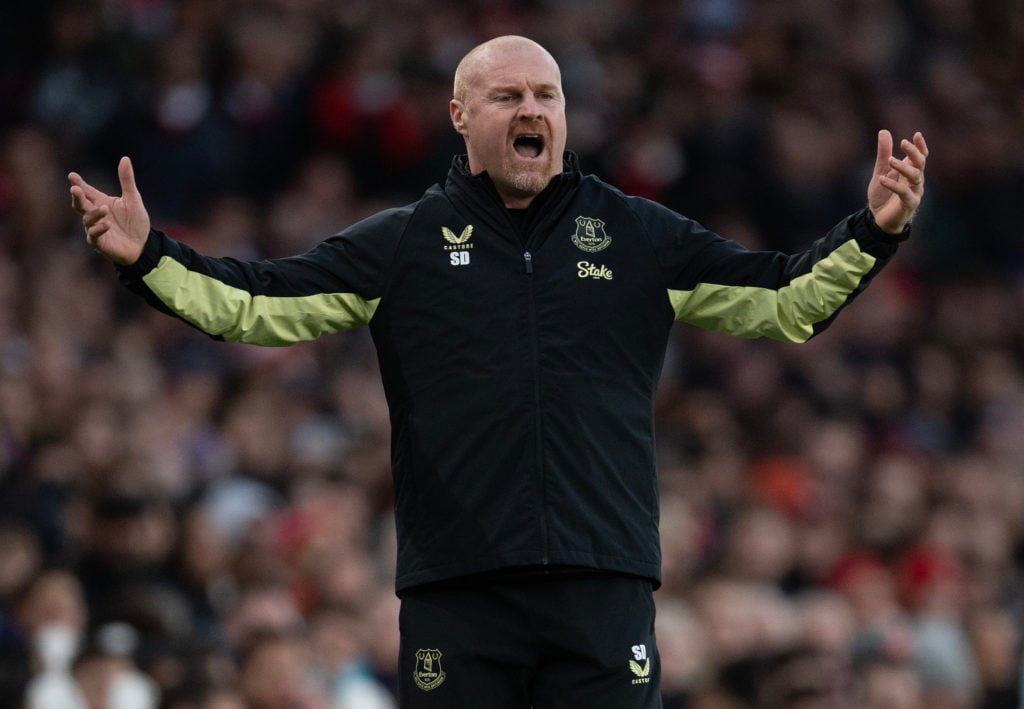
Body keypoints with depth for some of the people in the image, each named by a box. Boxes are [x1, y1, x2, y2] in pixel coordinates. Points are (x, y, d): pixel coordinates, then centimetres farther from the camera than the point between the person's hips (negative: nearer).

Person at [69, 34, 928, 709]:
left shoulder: (640, 238, 11)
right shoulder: (404, 245, 8)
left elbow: (787, 301, 10)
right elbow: (261, 303, 2)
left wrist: (872, 233, -4)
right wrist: (147, 257, -11)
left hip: (602, 590, 0)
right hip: (453, 593, 0)